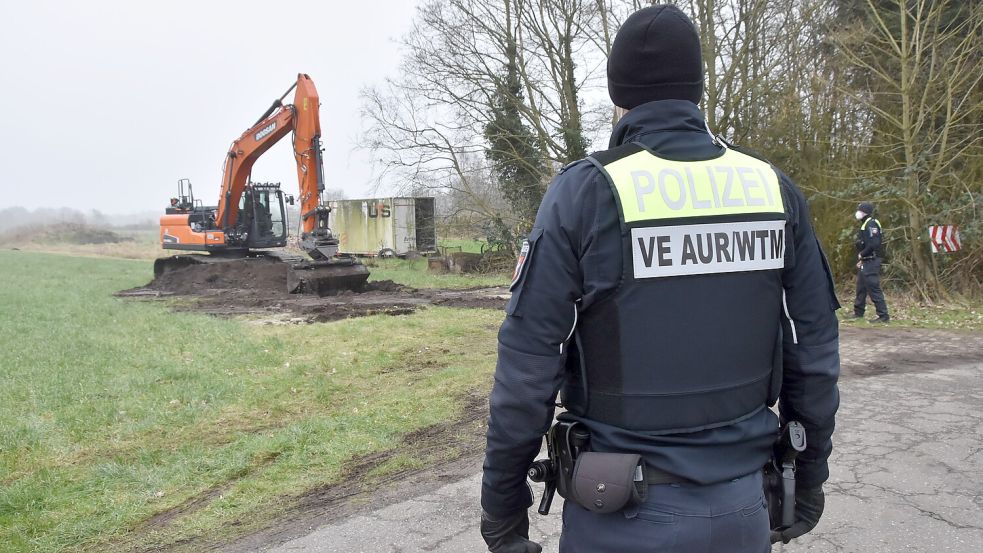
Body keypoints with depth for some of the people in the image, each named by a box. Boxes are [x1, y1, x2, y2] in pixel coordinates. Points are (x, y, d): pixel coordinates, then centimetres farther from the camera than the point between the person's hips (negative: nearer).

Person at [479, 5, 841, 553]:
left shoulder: (585, 192, -13)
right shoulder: (775, 189, -2)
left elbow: (528, 366, -13)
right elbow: (815, 352, 3)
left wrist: (503, 500, -2)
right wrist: (809, 476, 16)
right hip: (743, 506, 3)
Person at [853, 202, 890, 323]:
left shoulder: (871, 224, -15)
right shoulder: (864, 224, 16)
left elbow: (873, 244, -25)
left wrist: (862, 255, -13)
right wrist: (861, 259, 12)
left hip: (871, 262, -11)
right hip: (865, 262, 11)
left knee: (873, 288, -10)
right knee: (861, 287, 17)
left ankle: (884, 316, -9)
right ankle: (858, 312, 28)